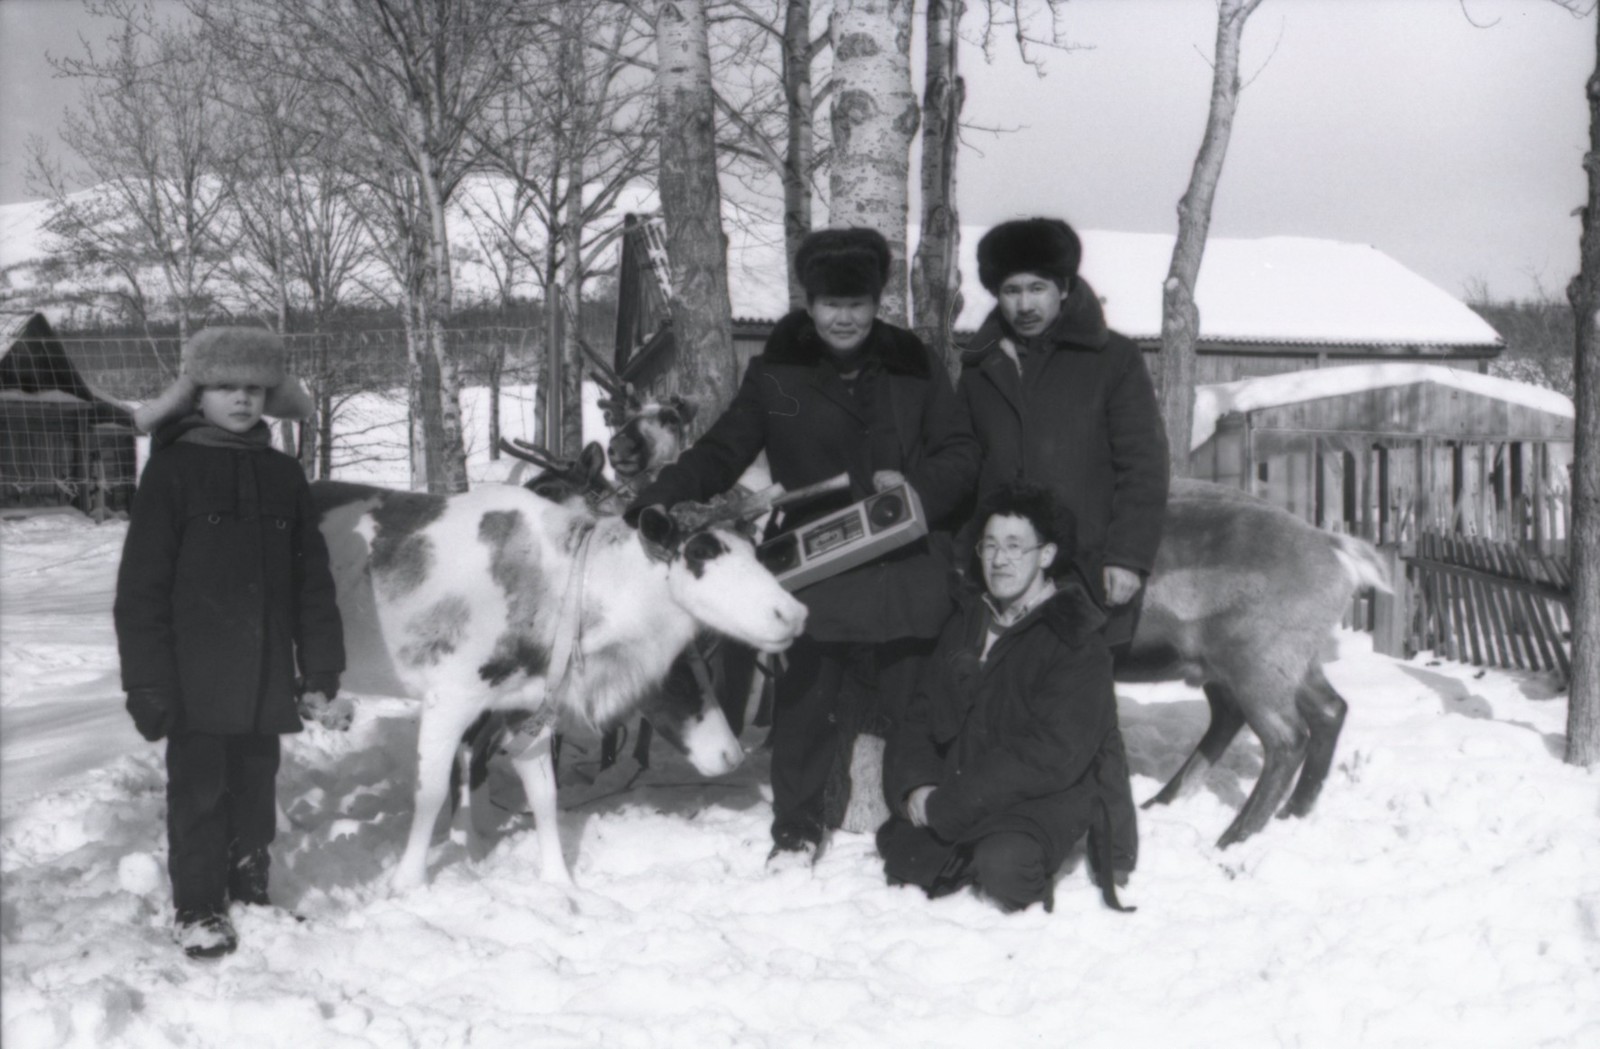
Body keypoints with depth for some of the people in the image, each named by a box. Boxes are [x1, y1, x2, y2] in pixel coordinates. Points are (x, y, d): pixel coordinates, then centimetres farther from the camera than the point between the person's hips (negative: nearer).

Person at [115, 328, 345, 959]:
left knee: (256, 786, 13)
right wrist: (148, 681, -12)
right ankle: (197, 910, 13)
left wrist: (320, 668, 6)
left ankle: (249, 892, 28)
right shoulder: (173, 470, -5)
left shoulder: (282, 476, 7)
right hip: (197, 677, -4)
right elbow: (141, 585, -8)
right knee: (199, 790, 2)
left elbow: (311, 580, 10)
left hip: (264, 676, 4)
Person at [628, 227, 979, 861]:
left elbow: (961, 453, 10)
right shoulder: (776, 374, 7)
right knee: (807, 702, -1)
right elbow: (720, 454, 9)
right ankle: (797, 826, 15)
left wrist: (919, 488, -10)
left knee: (908, 701, 2)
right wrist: (660, 501, -6)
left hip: (907, 571, 1)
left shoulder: (913, 367, 9)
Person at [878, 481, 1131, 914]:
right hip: (950, 793, 7)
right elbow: (921, 716, 13)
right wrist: (915, 784, -10)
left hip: (1043, 801, -7)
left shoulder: (1078, 645, -9)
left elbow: (1053, 756, -18)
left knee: (1003, 865, -34)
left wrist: (945, 804, -19)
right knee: (896, 846, -15)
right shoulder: (969, 622, 13)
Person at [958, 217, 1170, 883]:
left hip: (1087, 576, -4)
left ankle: (1114, 853, 5)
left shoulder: (1110, 361, 4)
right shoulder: (979, 370, 16)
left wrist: (1128, 558, -8)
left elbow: (1144, 468, 0)